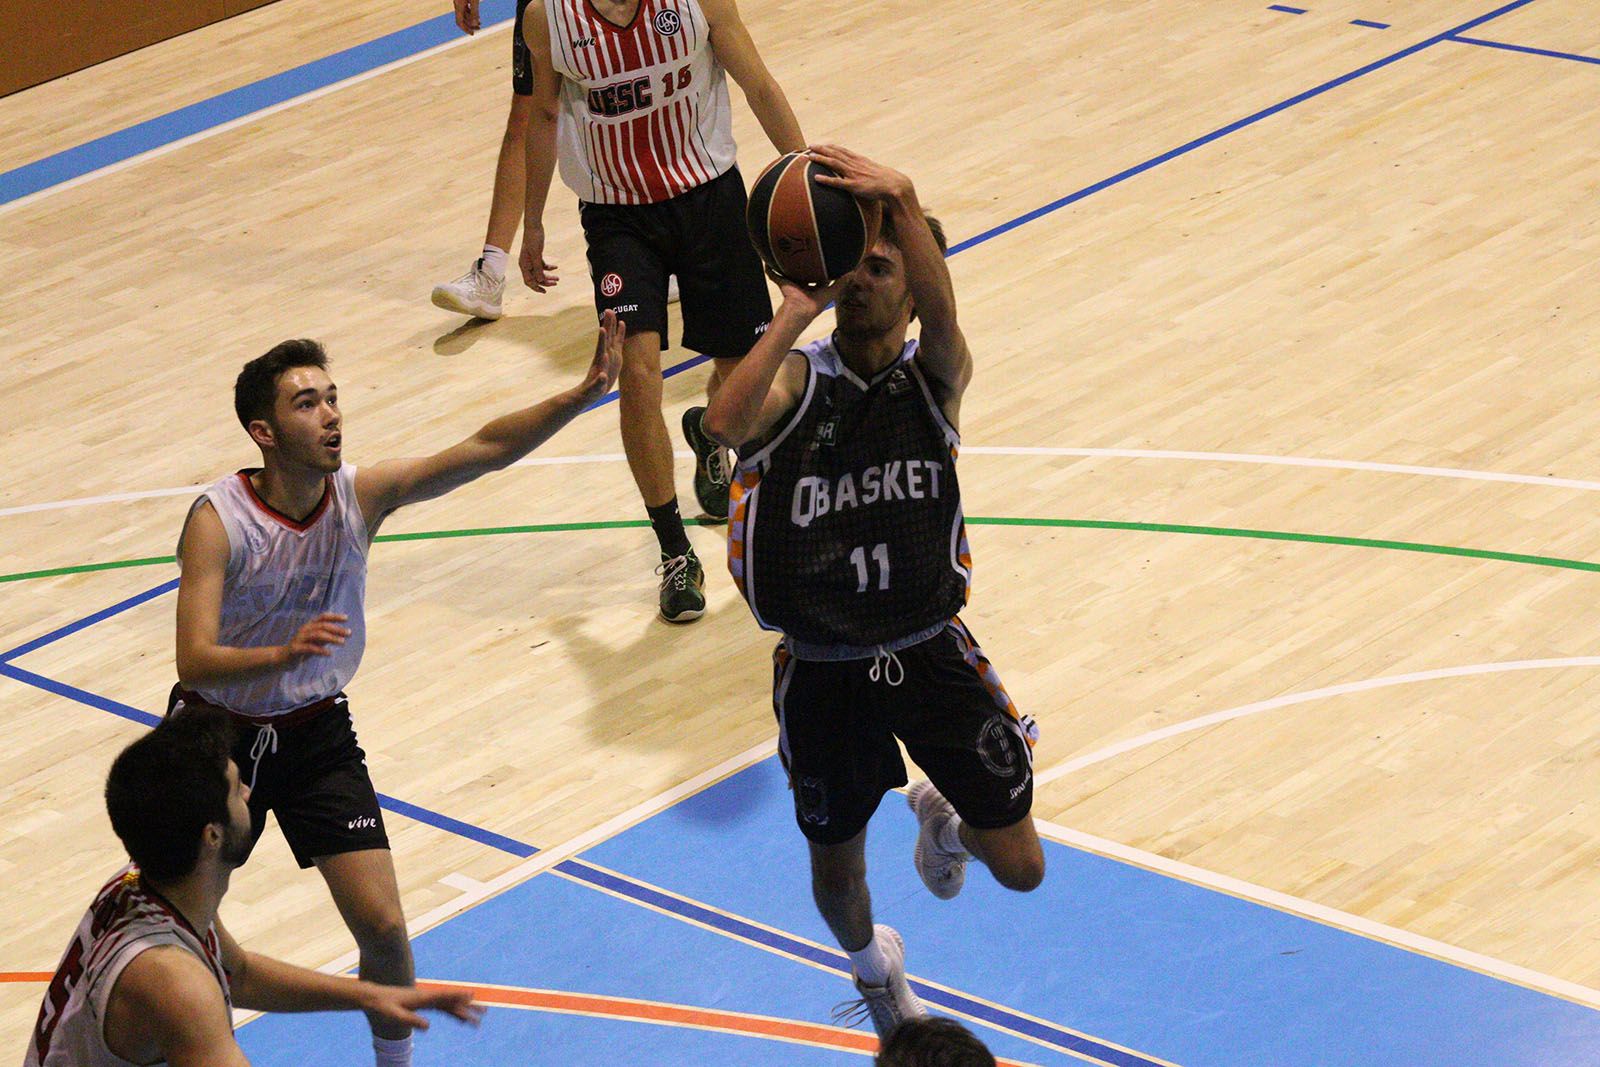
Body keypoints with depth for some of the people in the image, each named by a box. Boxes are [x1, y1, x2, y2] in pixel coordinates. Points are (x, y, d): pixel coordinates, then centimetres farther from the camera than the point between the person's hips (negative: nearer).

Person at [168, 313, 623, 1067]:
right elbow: (195, 662, -32)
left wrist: (582, 395, -39)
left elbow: (484, 449, -25)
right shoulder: (218, 521, -24)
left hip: (316, 730, 2)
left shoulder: (362, 495, -15)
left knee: (382, 925, -6)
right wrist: (285, 654, -50)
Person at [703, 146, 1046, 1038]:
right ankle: (873, 968, 54)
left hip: (929, 649, 0)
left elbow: (942, 318, -34)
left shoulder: (936, 378, -8)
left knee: (1020, 868, 0)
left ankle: (944, 820, 37)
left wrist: (906, 206, -50)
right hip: (821, 666, 0)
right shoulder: (798, 378, -9)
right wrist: (797, 307, -32)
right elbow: (726, 422, -32)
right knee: (838, 874, 18)